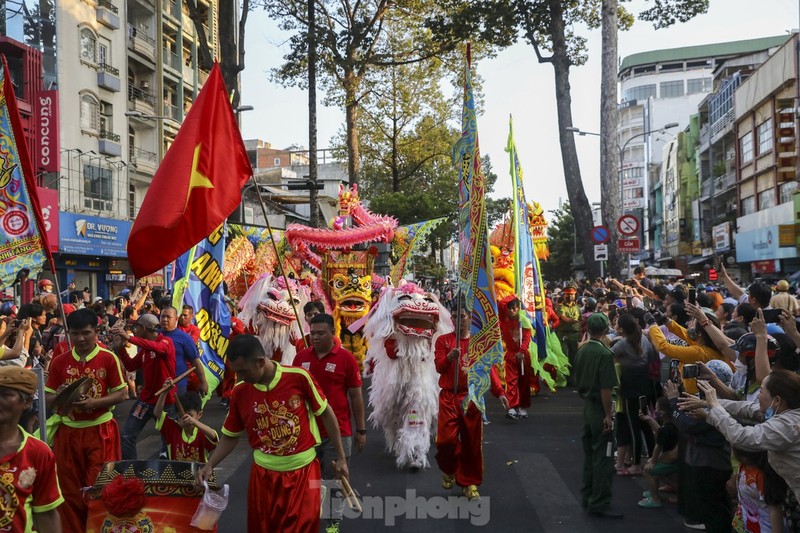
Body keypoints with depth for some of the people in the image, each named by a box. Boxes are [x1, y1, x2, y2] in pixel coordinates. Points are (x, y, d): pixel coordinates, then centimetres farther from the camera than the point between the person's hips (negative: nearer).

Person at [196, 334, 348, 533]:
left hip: (303, 469, -3)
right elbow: (230, 436, 7)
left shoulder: (299, 377, -16)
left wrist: (341, 457, -1)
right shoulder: (240, 391, -6)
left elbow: (326, 414, -5)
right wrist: (209, 465, -7)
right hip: (264, 472, 3)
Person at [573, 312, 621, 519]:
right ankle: (599, 504, 6)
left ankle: (588, 497, 26)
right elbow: (605, 388, -21)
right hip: (599, 409, -8)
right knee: (603, 457, 0)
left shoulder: (581, 351, 5)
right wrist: (608, 415, -16)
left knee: (589, 454, 17)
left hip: (586, 405, 8)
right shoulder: (604, 354, -18)